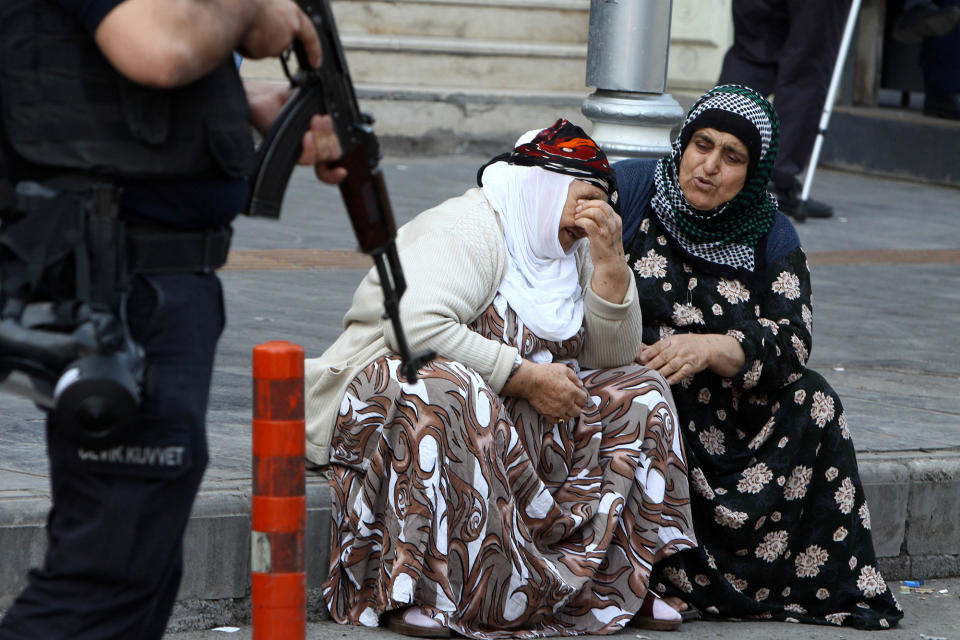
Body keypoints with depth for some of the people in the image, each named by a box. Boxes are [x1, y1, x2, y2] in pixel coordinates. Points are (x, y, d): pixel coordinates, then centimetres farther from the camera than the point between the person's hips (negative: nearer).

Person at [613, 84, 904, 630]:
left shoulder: (771, 235, 6)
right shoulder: (628, 191, 0)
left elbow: (792, 341, -7)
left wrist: (711, 349, -27)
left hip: (727, 411, 3)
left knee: (812, 401, -21)